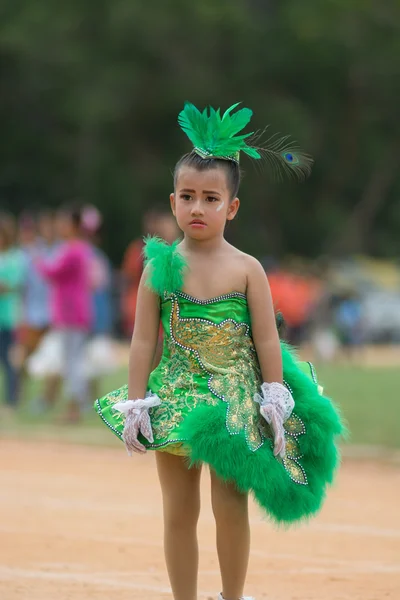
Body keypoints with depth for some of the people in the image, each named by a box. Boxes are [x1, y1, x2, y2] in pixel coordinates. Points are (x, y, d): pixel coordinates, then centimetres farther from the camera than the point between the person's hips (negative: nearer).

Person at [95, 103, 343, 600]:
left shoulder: (247, 270, -5)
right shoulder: (160, 267, -3)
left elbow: (267, 340, -2)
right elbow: (143, 339, -1)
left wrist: (277, 405, -4)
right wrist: (135, 404, -4)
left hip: (235, 399, -1)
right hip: (177, 397, 1)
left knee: (230, 508, -1)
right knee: (179, 512, 8)